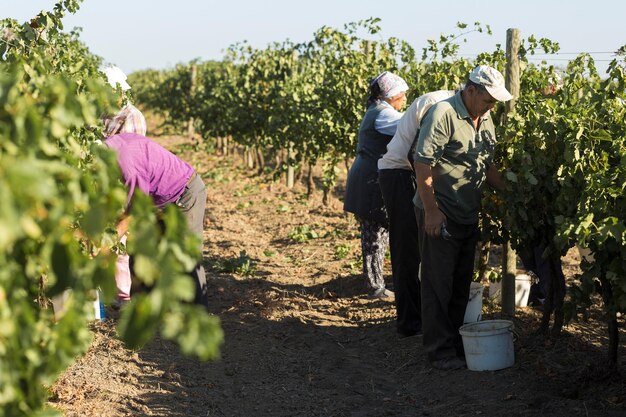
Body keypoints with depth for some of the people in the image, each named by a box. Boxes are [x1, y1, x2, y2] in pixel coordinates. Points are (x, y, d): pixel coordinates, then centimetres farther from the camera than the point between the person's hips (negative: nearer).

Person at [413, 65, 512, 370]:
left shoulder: (485, 119, 10)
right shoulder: (444, 114, -18)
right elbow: (422, 163, -21)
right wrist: (431, 210, -21)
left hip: (468, 215, 9)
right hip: (439, 215, -8)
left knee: (461, 283, 15)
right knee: (438, 282, -1)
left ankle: (456, 342, 26)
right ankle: (440, 351, 6)